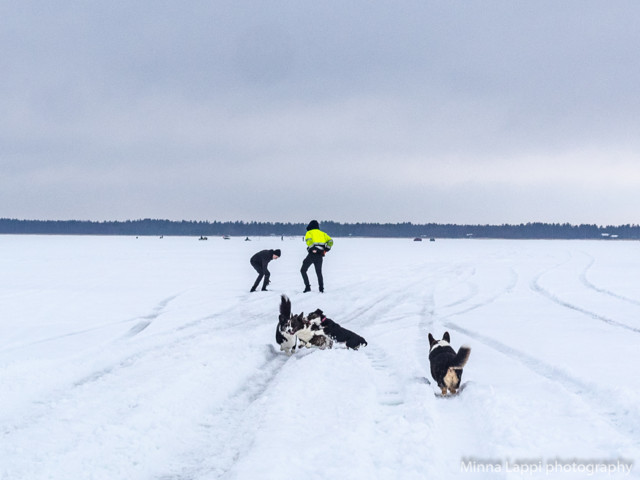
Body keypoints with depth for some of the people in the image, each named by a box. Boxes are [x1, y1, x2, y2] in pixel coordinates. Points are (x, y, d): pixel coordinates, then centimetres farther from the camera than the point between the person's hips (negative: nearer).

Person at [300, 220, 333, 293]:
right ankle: (321, 288, 9)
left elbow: (308, 240, -17)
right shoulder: (322, 233, 19)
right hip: (320, 256, 4)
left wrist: (312, 249, -16)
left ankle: (307, 287, -4)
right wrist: (326, 250, 4)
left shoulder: (309, 233, 5)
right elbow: (330, 241, 10)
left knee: (303, 270, 8)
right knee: (319, 272, 18)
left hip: (312, 254, -4)